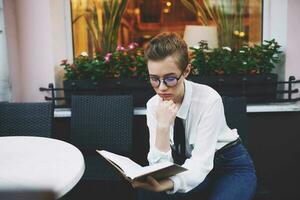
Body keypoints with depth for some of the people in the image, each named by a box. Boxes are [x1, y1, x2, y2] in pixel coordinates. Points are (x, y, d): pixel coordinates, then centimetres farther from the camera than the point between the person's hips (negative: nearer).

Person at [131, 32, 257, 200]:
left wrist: (165, 185, -46)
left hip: (232, 167, -3)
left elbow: (202, 163, -29)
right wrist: (163, 127, -33)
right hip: (190, 167, 4)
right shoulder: (154, 105, -11)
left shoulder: (208, 99, -24)